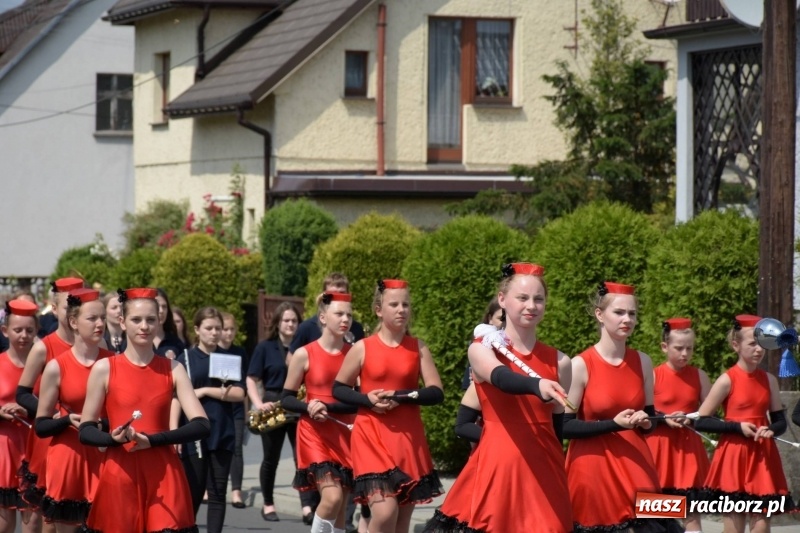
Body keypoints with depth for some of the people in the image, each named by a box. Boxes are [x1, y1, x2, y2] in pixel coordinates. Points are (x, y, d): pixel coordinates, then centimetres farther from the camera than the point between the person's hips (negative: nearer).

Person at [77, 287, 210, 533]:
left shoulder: (173, 369, 6)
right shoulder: (104, 369, 3)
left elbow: (202, 425, -1)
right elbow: (86, 430, 4)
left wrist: (152, 440, -14)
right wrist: (114, 438, -18)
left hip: (164, 476, 1)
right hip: (119, 475, -1)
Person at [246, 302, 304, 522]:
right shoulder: (265, 348, 2)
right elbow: (251, 380, 0)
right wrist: (259, 404, -14)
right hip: (273, 406, -1)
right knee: (271, 459, 8)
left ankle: (307, 506, -14)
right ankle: (268, 504, 21)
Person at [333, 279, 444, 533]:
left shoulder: (418, 348, 5)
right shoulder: (362, 348, 1)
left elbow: (436, 393, -1)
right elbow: (338, 388, 8)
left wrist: (400, 396, -15)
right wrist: (367, 399, -11)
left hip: (408, 438, 3)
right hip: (372, 437, -3)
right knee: (385, 511, -19)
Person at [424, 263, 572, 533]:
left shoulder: (558, 361, 9)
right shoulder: (481, 350, 0)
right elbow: (502, 379, -22)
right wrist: (537, 385, -40)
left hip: (543, 469, 3)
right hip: (497, 467, -3)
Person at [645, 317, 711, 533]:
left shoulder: (699, 376, 4)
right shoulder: (653, 376, -4)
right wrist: (664, 419, -17)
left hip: (689, 448, 2)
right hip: (659, 446, -2)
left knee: (691, 511, 0)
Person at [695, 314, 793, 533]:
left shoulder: (769, 380, 7)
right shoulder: (727, 380, -6)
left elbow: (780, 421, 14)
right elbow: (701, 421, -7)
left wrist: (771, 430, -9)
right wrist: (738, 427, -16)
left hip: (762, 458, 4)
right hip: (734, 458, -4)